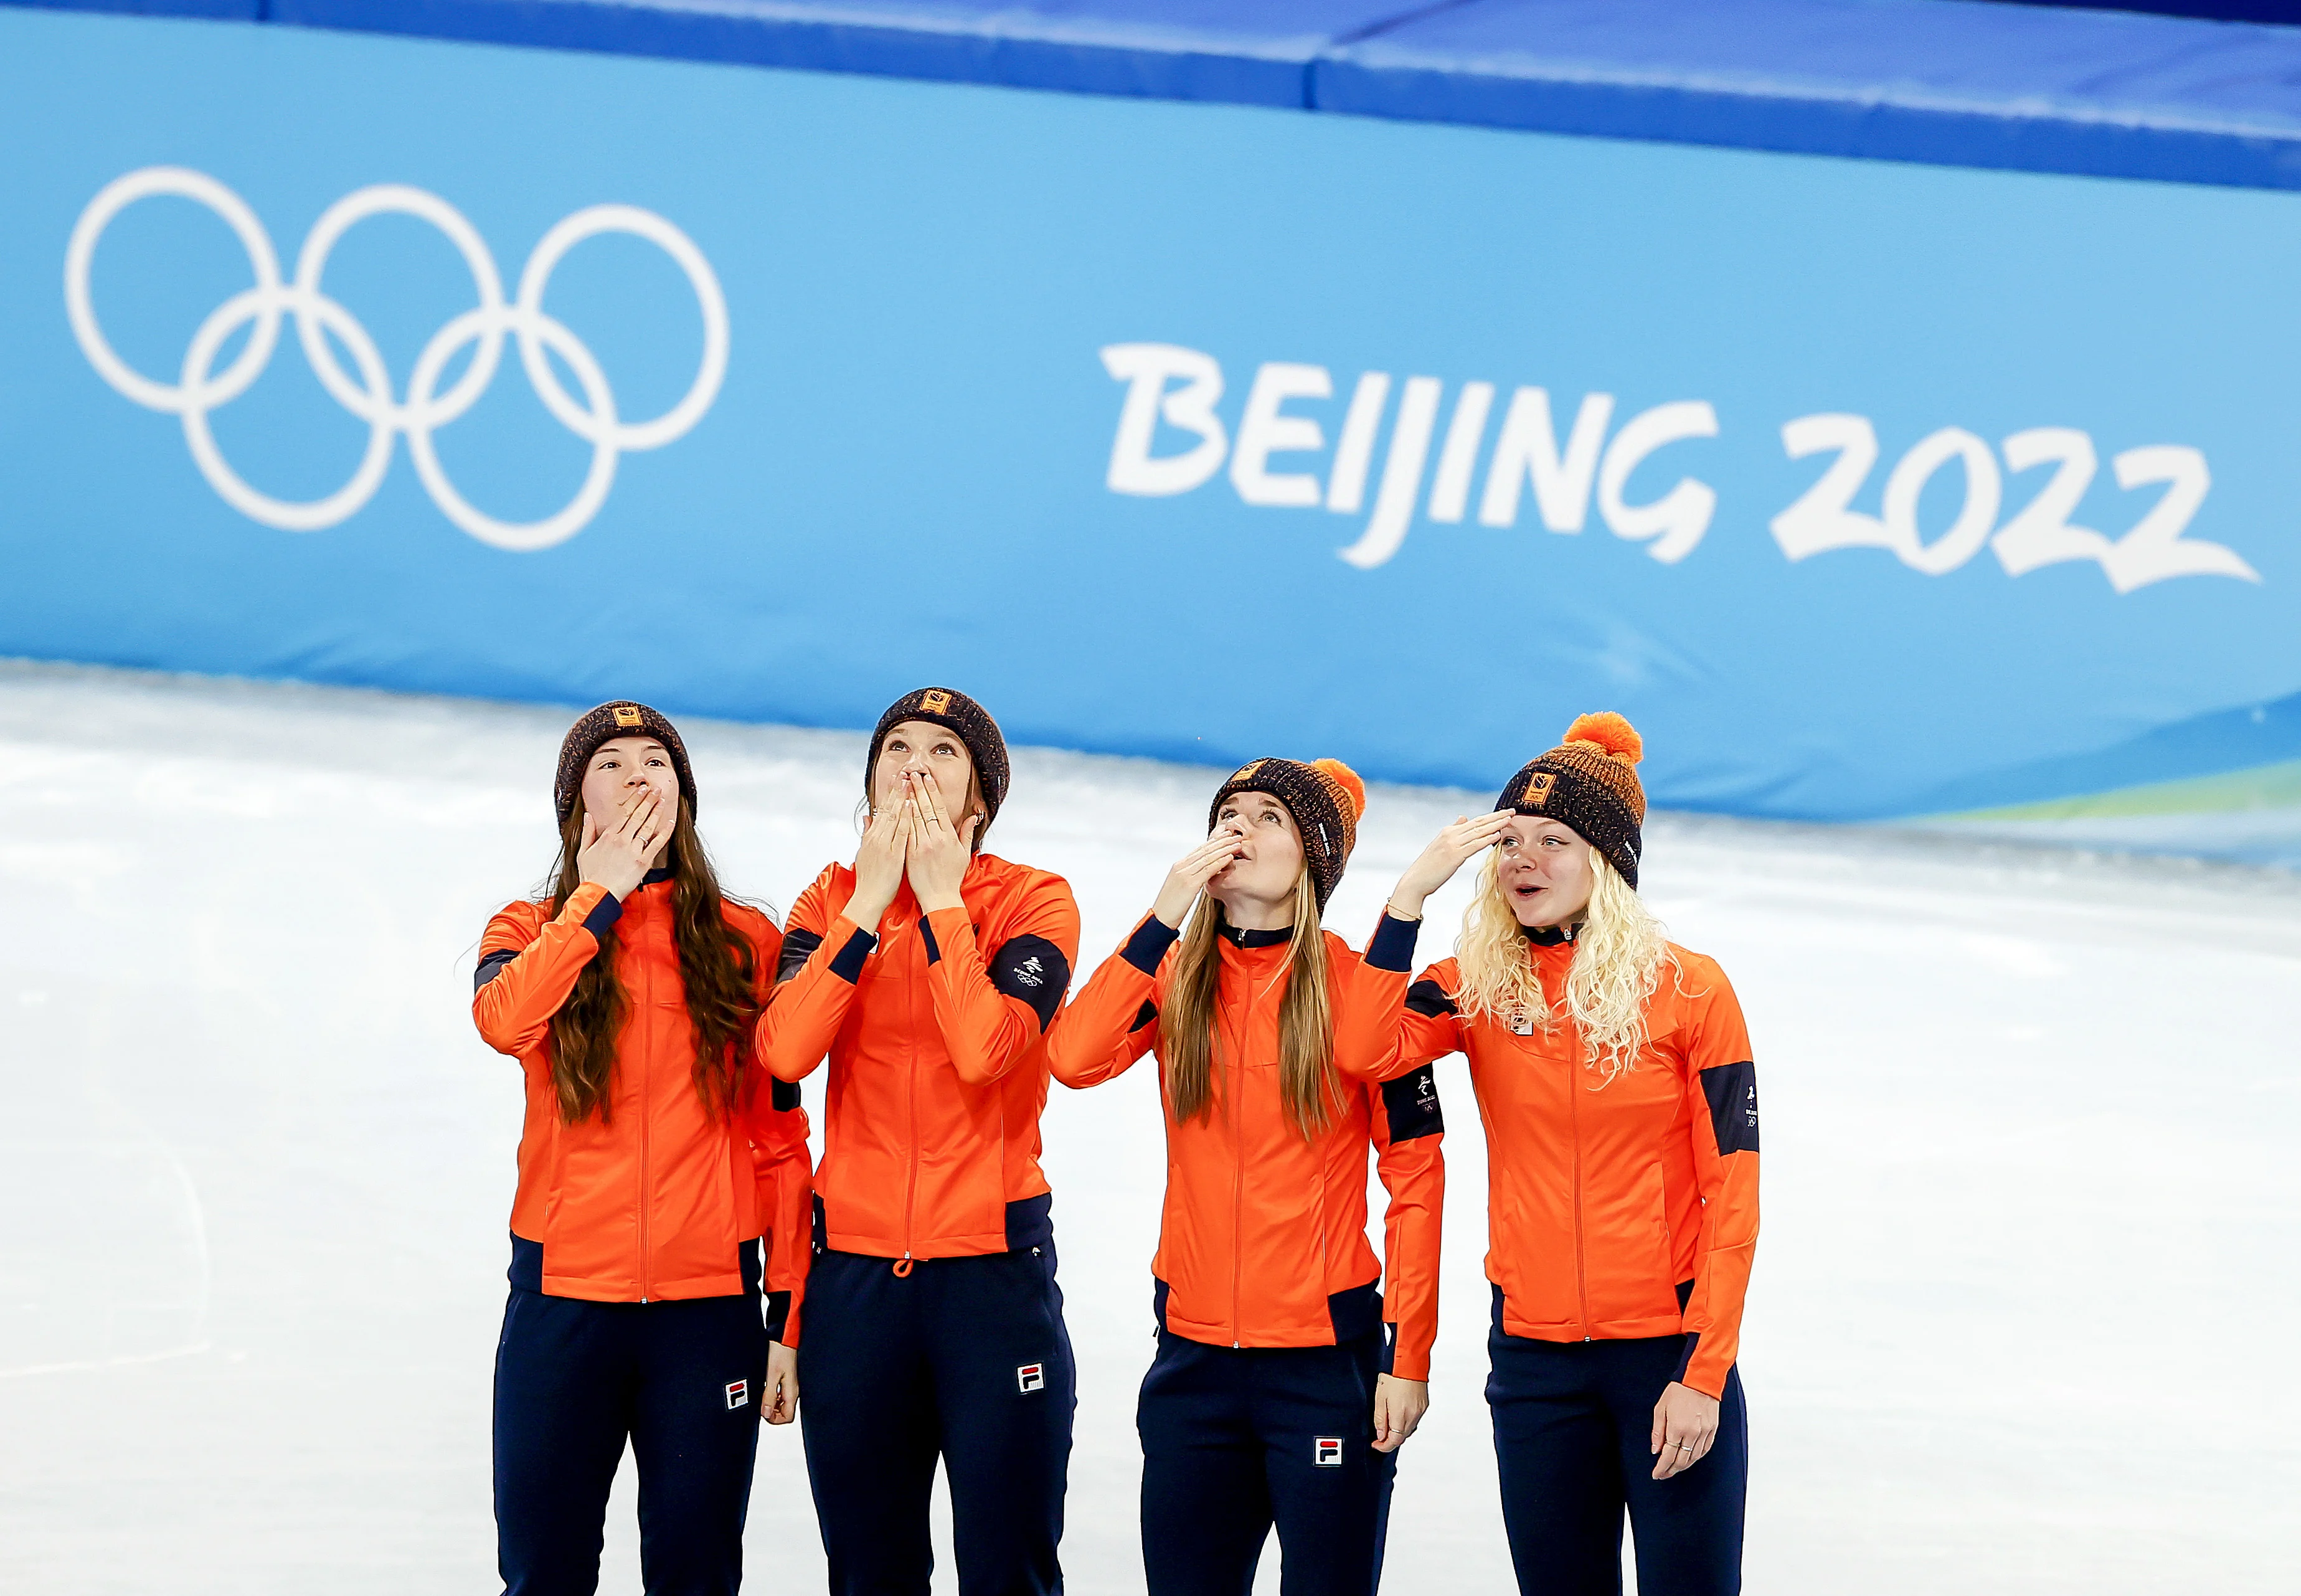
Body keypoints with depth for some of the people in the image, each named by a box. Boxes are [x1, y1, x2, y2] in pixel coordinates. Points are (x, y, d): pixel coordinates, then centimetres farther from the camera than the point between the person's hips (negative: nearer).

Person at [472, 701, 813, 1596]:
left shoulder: (746, 944, 8)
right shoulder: (531, 932, 8)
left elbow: (782, 1143, 8)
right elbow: (502, 1020, -18)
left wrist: (789, 1315, 2)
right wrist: (599, 898, -9)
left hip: (710, 1305, 0)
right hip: (562, 1296, 0)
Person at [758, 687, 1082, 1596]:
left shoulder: (1033, 902, -1)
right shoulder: (832, 903, 8)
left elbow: (985, 1048, -20)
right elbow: (783, 1050, -11)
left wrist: (941, 899, -12)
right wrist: (869, 906, -10)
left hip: (994, 1268, -3)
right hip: (855, 1271, 3)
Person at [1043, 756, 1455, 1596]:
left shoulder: (1356, 983, -5)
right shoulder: (1178, 976, 6)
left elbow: (1415, 1173, -4)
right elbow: (1073, 1057, -13)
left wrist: (1409, 1357, -8)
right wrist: (1167, 913, -16)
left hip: (1326, 1357, -4)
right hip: (1193, 1358, 4)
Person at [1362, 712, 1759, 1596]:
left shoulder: (1689, 991, -4)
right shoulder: (1478, 989, 4)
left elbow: (1731, 1203, -5)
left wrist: (1704, 1376, -11)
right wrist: (1411, 892, -15)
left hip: (1667, 1348, -3)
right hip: (1535, 1357, 3)